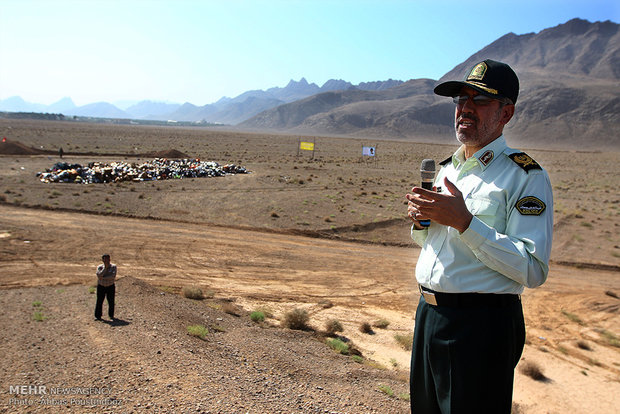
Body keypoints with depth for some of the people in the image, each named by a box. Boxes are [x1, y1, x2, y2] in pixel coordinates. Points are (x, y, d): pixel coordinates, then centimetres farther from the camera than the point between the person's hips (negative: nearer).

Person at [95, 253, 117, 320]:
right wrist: (105, 267, -21)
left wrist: (103, 278, -23)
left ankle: (111, 315, 17)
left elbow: (113, 276, -20)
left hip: (110, 287, 0)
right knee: (99, 302, 2)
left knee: (111, 302, 3)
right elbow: (99, 275, -21)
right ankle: (97, 316, 14)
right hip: (101, 287, 0)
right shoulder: (99, 267, -4)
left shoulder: (113, 266, -7)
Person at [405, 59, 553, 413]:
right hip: (429, 314, 7)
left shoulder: (526, 177, -12)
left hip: (482, 327, -7)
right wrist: (420, 219, -1)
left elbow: (533, 271, -21)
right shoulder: (447, 168, 11)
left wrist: (464, 221, -26)